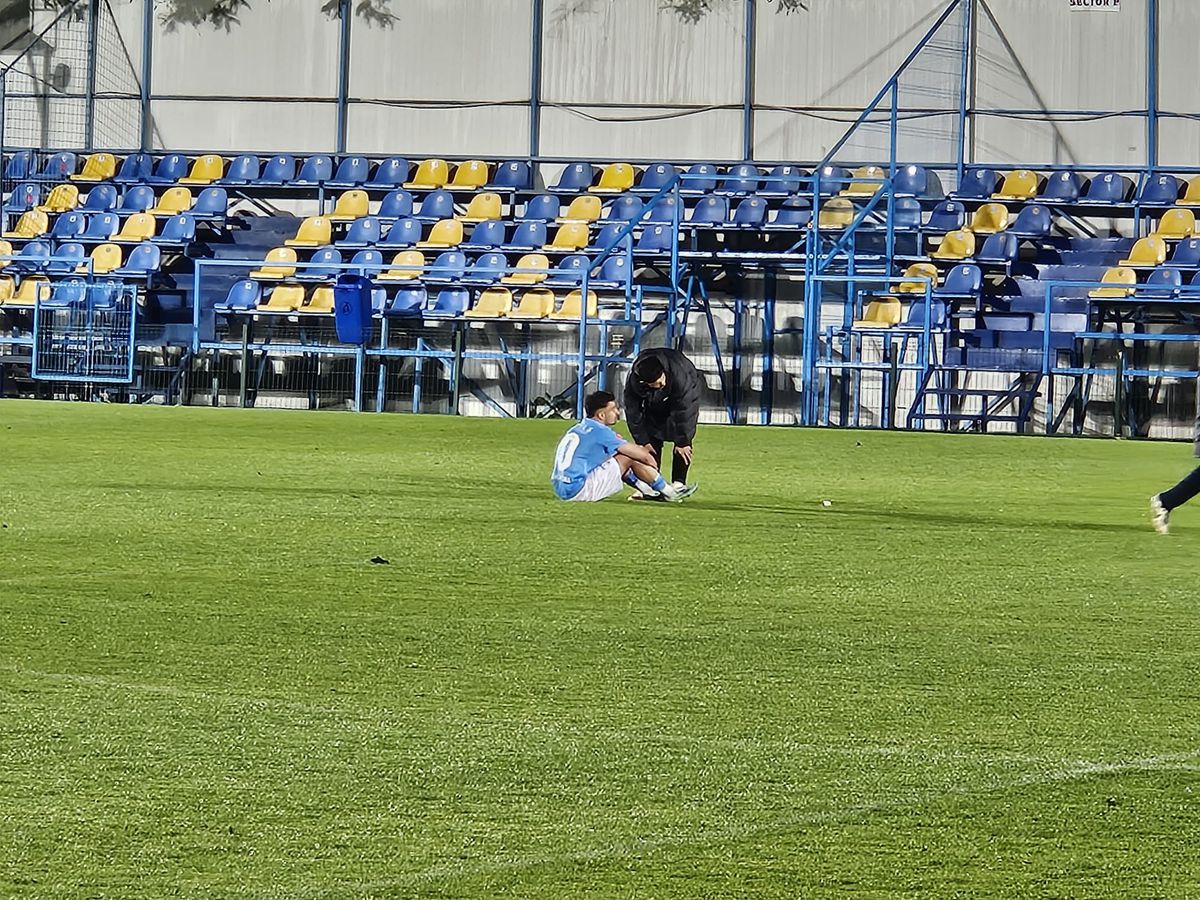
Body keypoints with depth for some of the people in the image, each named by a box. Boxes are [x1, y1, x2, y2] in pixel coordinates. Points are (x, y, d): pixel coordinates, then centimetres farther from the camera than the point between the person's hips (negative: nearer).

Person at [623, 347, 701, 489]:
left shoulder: (679, 374, -44)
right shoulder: (632, 382, -34)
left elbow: (683, 410, -36)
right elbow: (633, 413, -20)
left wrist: (682, 442, -29)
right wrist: (643, 441, -15)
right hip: (654, 402, 3)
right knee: (652, 441, -6)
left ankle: (678, 484, -16)